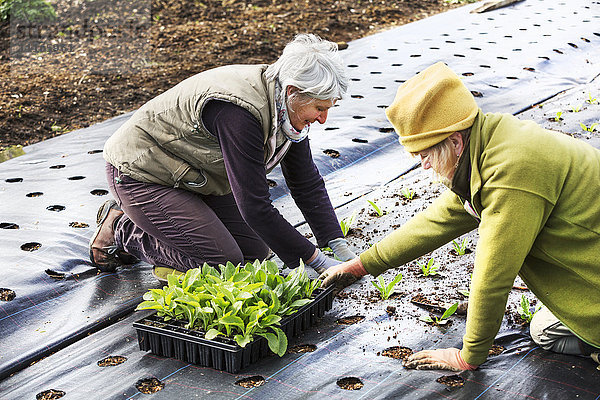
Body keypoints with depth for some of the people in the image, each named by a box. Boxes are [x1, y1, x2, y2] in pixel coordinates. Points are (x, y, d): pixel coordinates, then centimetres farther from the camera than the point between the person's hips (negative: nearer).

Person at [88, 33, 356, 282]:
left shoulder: (285, 106, -8)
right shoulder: (239, 112, -36)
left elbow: (307, 182, 2)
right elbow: (254, 207, -34)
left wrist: (339, 246, -6)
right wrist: (316, 261, -28)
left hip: (193, 177, 9)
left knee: (255, 252, 4)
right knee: (223, 264, -15)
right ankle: (121, 228, 1)